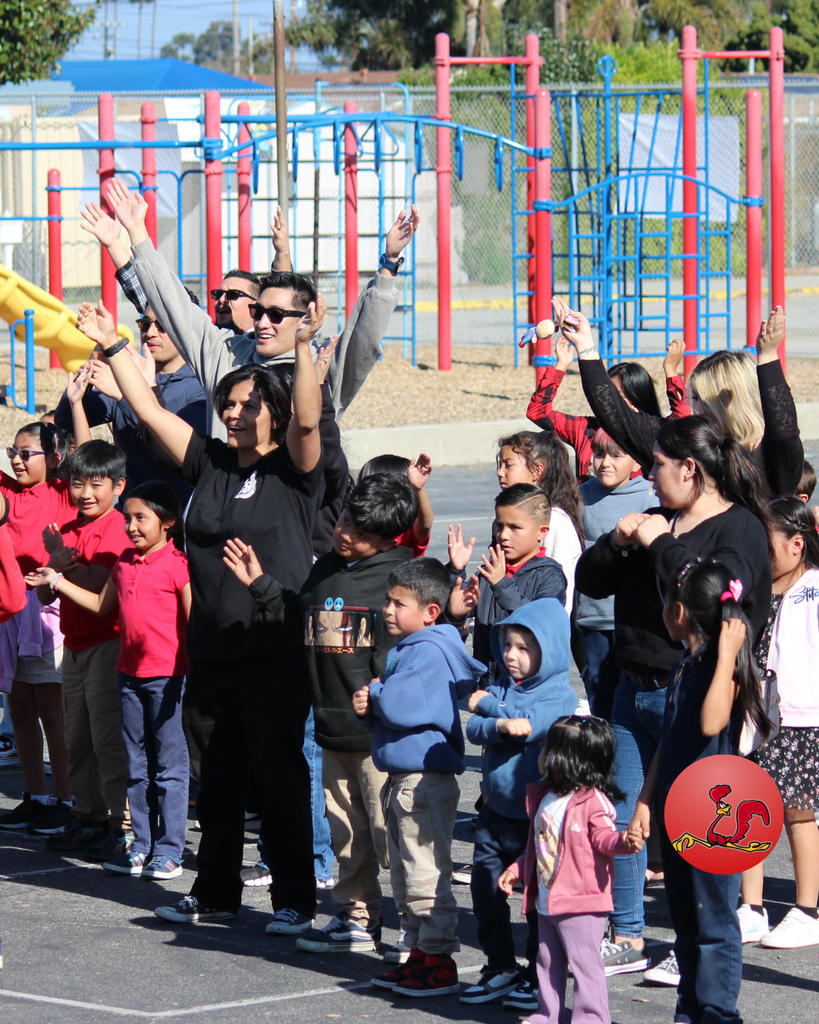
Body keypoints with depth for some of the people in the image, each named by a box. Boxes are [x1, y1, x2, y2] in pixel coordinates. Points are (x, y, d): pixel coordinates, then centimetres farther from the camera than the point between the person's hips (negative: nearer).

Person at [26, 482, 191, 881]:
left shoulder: (176, 565, -10)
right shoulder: (124, 563, 11)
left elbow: (193, 621, -11)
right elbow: (101, 605, 22)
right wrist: (58, 583, 20)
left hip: (167, 674, -7)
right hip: (129, 671, 7)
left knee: (169, 765, -1)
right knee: (137, 765, 12)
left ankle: (169, 849, 3)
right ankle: (142, 845, 18)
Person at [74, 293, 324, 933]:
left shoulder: (293, 472, -3)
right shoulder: (210, 464, 11)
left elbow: (308, 419, -21)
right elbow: (151, 412, 12)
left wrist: (304, 347, -33)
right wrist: (112, 347, 9)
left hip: (275, 655, -6)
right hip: (210, 652, 6)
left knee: (282, 781, -1)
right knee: (217, 782, 14)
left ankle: (296, 900, 7)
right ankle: (215, 895, 24)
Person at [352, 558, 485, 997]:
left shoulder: (429, 652, -16)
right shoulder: (406, 649, 15)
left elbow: (400, 705, -26)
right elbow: (390, 708, 22)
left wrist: (375, 693, -5)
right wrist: (371, 705, 0)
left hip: (425, 778, -11)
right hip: (403, 777, 11)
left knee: (426, 872, -7)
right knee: (404, 873, 16)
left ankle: (439, 959, -3)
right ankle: (419, 954, 23)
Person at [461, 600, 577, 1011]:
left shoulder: (559, 693, -7)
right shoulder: (500, 688, 9)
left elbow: (532, 721, -23)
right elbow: (474, 730, -5)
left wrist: (487, 705, -12)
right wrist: (502, 725, -25)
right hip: (497, 810, 6)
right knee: (486, 888, 8)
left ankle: (539, 976, 11)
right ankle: (500, 967, 20)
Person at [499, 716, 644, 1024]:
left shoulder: (593, 801, -15)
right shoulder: (542, 798, 12)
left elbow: (603, 837, -20)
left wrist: (622, 841, -41)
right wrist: (516, 870, 22)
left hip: (580, 903, -9)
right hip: (546, 900, 9)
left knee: (583, 959, -6)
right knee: (548, 961, 17)